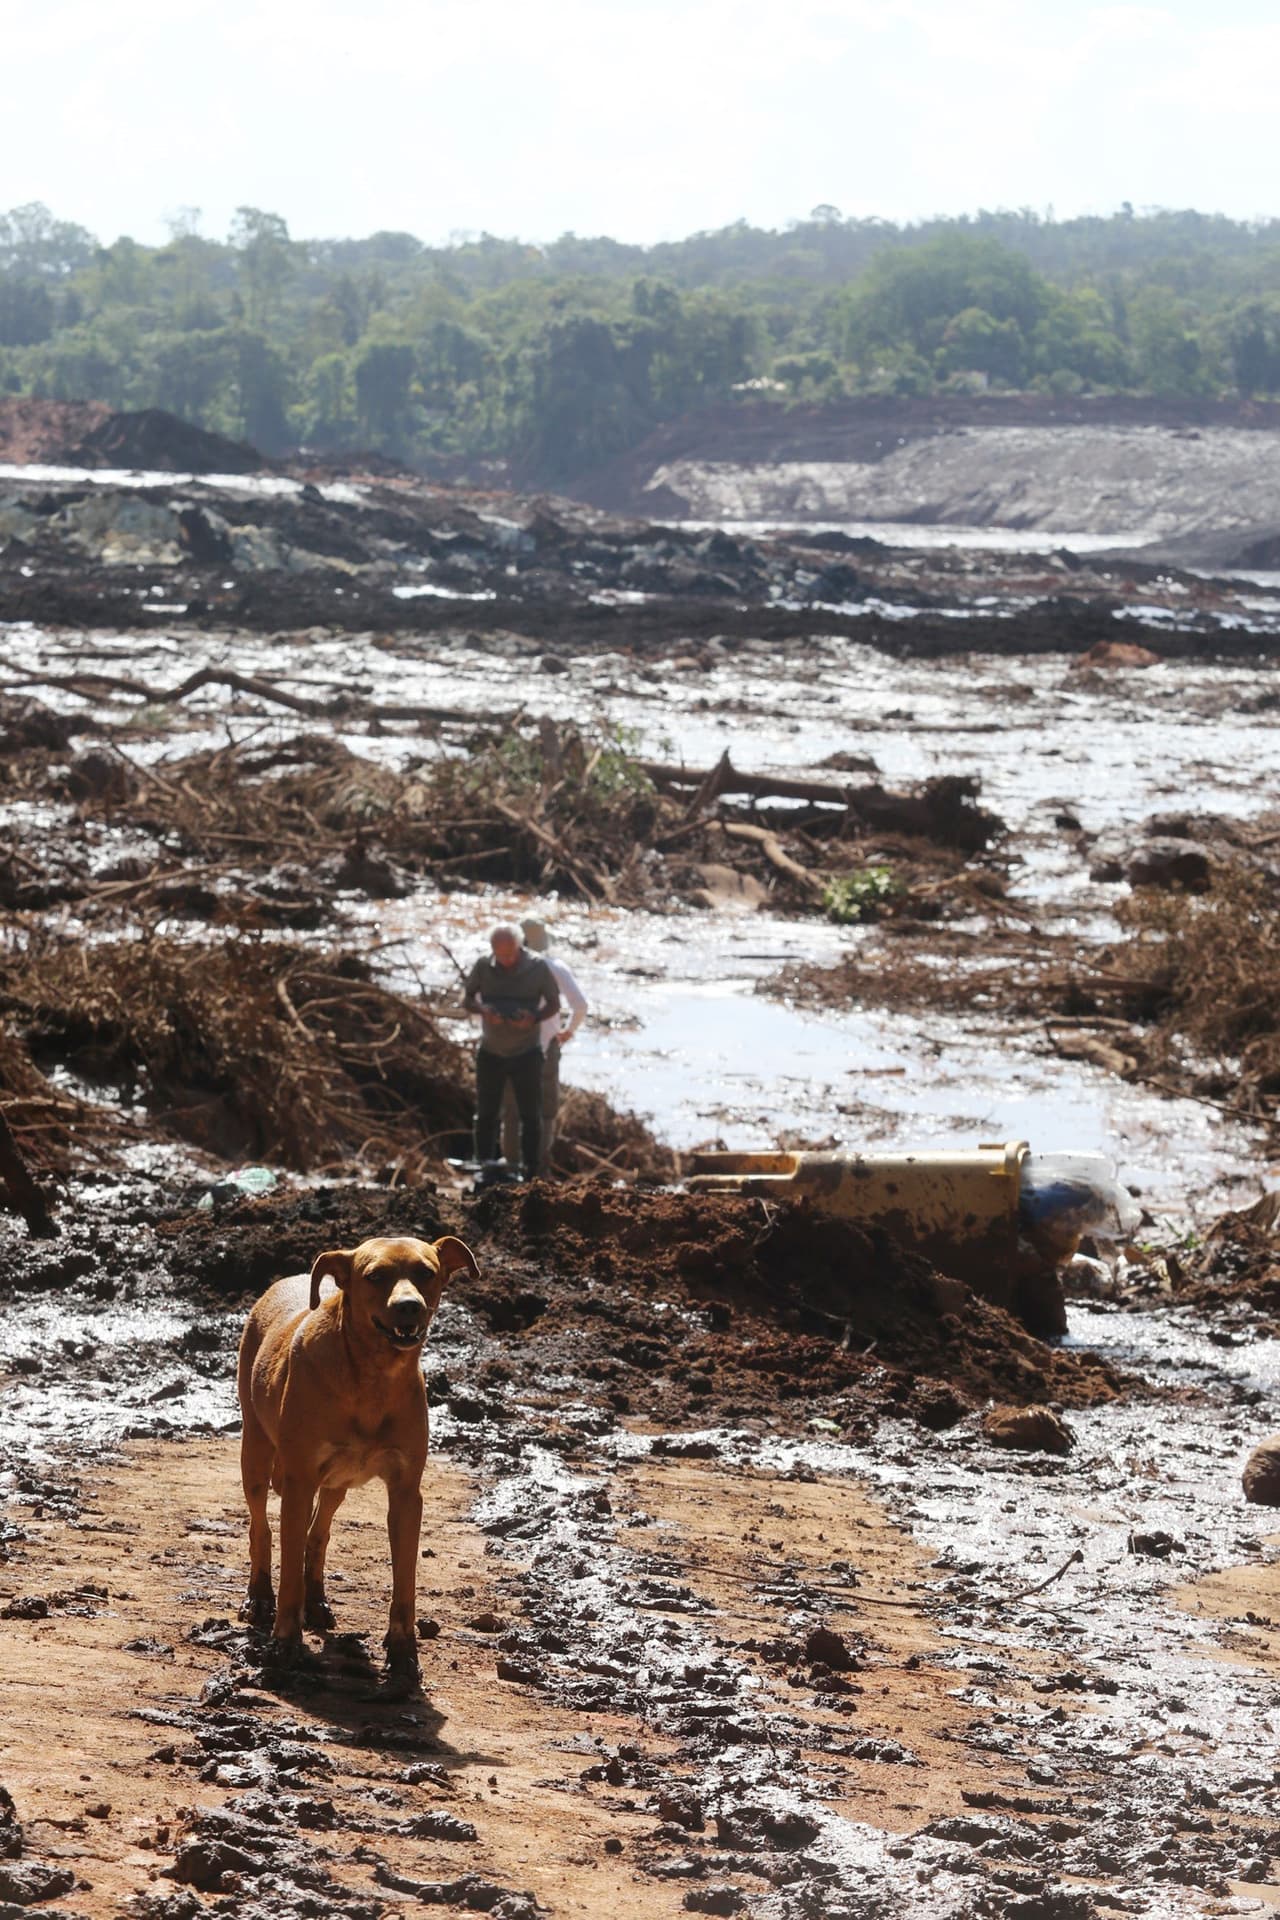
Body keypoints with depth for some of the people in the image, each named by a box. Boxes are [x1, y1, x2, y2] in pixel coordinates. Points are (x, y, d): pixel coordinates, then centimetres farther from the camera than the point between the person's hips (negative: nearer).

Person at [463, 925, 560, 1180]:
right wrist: (483, 1010, -20)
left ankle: (530, 1174, 10)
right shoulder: (483, 966, -7)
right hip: (490, 1051, 2)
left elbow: (554, 1004, -2)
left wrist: (534, 1017, -23)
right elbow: (467, 998, 3)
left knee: (530, 1116, 2)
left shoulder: (538, 968, -11)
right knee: (486, 1114, 7)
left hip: (527, 1053, -2)